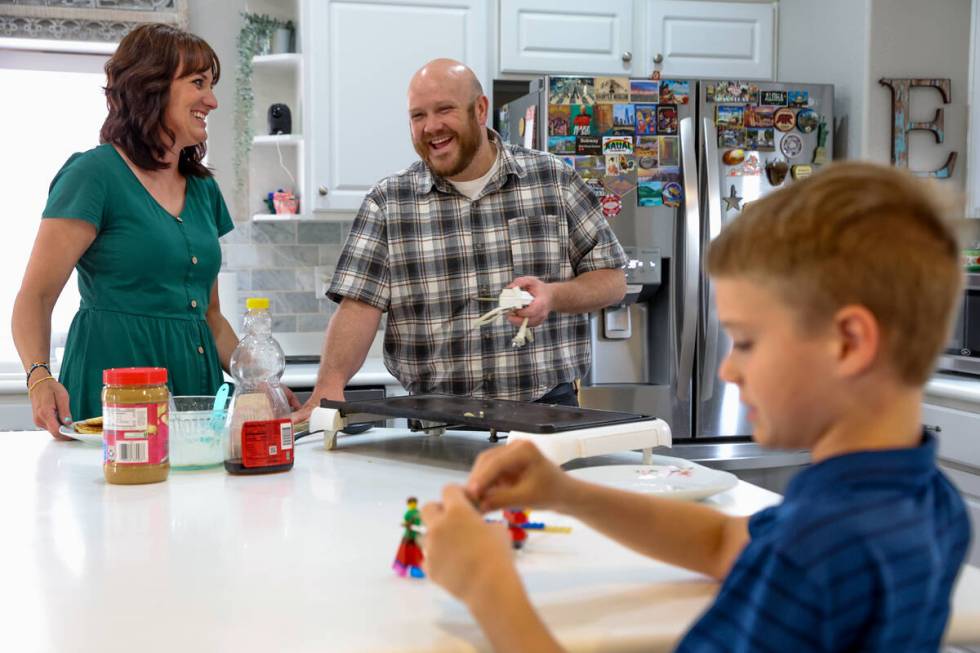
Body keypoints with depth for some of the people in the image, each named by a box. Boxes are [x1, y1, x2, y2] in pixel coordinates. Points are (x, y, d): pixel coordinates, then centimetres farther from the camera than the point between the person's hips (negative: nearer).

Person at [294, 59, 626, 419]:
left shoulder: (554, 180, 7)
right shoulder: (387, 202, 7)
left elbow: (613, 280, 10)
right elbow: (359, 305, -1)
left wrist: (554, 295, -10)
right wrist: (330, 386, -18)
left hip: (547, 408, 0)